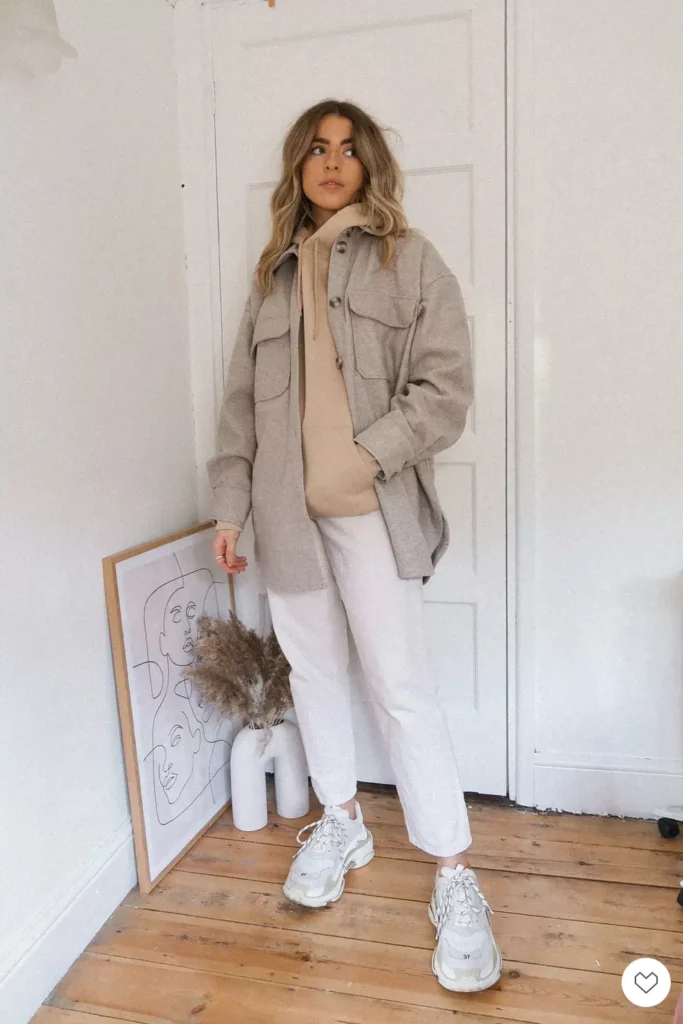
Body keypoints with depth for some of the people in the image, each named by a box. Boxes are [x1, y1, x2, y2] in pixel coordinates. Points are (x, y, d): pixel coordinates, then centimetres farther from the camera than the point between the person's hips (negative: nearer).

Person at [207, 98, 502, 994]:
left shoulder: (410, 258, 3)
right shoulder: (274, 272, 16)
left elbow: (446, 388, -6)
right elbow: (242, 398, 13)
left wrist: (362, 458, -17)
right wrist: (231, 504, 7)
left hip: (371, 507, -4)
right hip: (284, 507, 5)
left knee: (402, 686, -6)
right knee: (311, 667, 13)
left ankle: (456, 879, 9)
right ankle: (342, 824, 34)